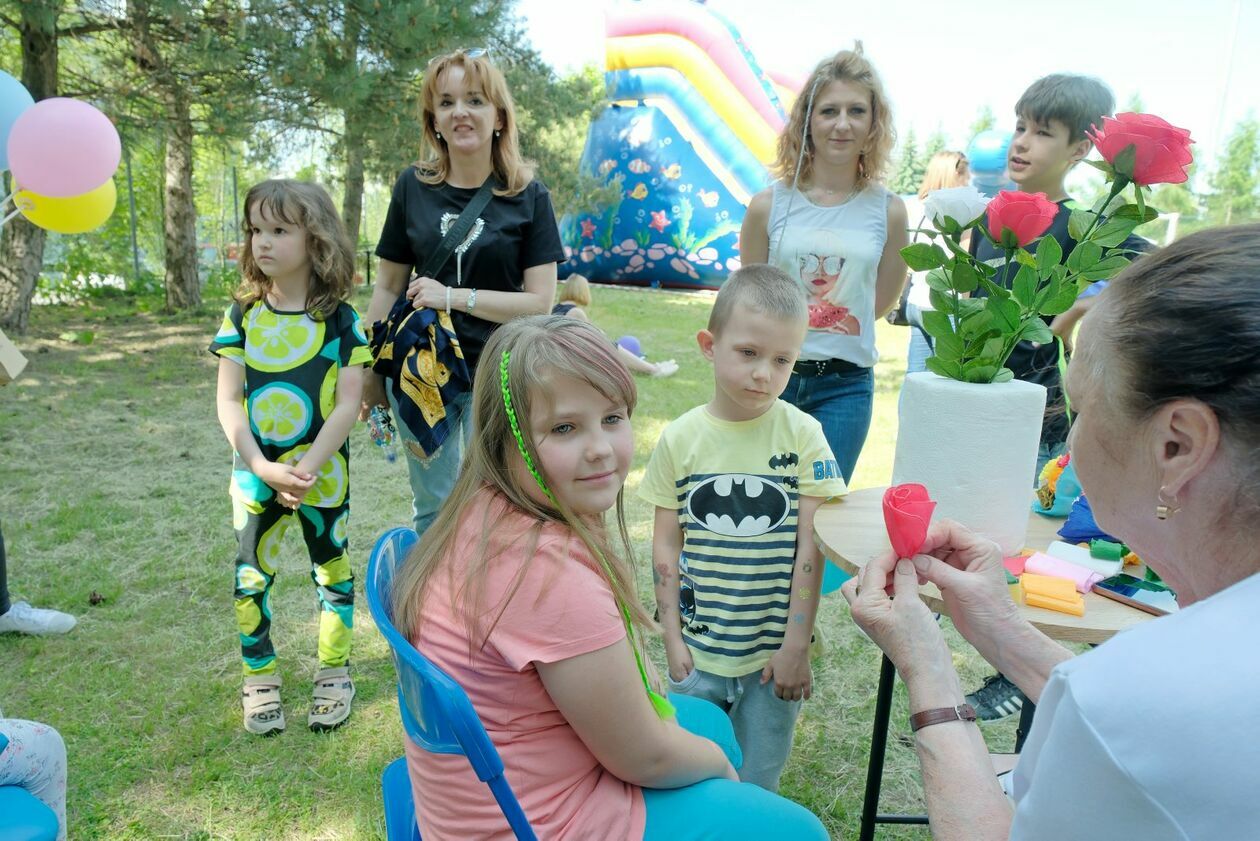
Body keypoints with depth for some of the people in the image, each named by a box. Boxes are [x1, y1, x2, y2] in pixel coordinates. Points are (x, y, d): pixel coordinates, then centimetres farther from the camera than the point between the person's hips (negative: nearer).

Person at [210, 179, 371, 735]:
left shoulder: (340, 319, -9)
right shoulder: (242, 314, -1)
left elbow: (348, 403, -12)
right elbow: (228, 400, -5)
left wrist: (307, 468, -21)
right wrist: (260, 466, -18)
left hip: (322, 474, -2)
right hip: (255, 474, 3)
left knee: (331, 571, 11)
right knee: (251, 577, 11)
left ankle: (334, 674, 28)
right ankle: (259, 678, 29)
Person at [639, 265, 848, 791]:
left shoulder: (802, 434, -8)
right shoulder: (680, 439, -5)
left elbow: (811, 549, -7)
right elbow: (666, 547, 0)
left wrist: (796, 645, -6)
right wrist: (672, 640, 1)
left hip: (774, 651, -1)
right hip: (698, 649, 1)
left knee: (755, 786, 13)